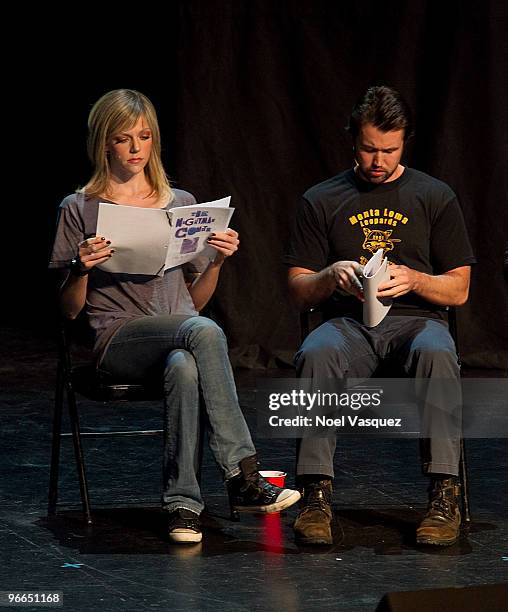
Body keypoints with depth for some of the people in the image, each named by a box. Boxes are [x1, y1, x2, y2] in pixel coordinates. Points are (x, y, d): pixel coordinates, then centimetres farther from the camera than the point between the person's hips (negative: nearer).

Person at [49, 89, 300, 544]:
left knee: (184, 368, -39)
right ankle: (243, 476, -38)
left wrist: (217, 261, 1)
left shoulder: (182, 204, 20)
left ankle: (183, 504, -37)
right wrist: (82, 269, -13)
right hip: (117, 341, -3)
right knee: (204, 332, -37)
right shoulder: (80, 209, 10)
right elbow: (69, 310, 8)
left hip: (181, 331, 3)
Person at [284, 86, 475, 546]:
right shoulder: (322, 201, 13)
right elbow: (298, 291, 11)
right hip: (348, 322, 1)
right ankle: (316, 494, -36)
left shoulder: (435, 197, 11)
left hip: (415, 318, 0)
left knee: (436, 352, -38)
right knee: (316, 354, -36)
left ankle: (445, 495, -39)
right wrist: (332, 276, -12)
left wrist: (413, 279, -11)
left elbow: (459, 290, 10)